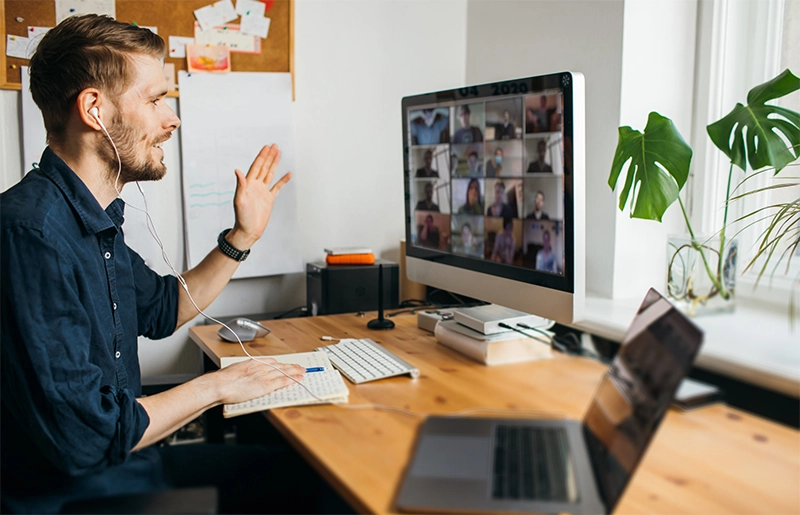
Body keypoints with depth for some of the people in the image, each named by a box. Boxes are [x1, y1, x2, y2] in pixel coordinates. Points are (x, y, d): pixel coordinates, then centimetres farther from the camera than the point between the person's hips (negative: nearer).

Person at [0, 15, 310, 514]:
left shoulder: (97, 221, 4)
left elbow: (162, 310, 21)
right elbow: (84, 437, -30)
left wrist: (242, 236, 13)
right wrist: (216, 387, -16)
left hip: (123, 460, 9)